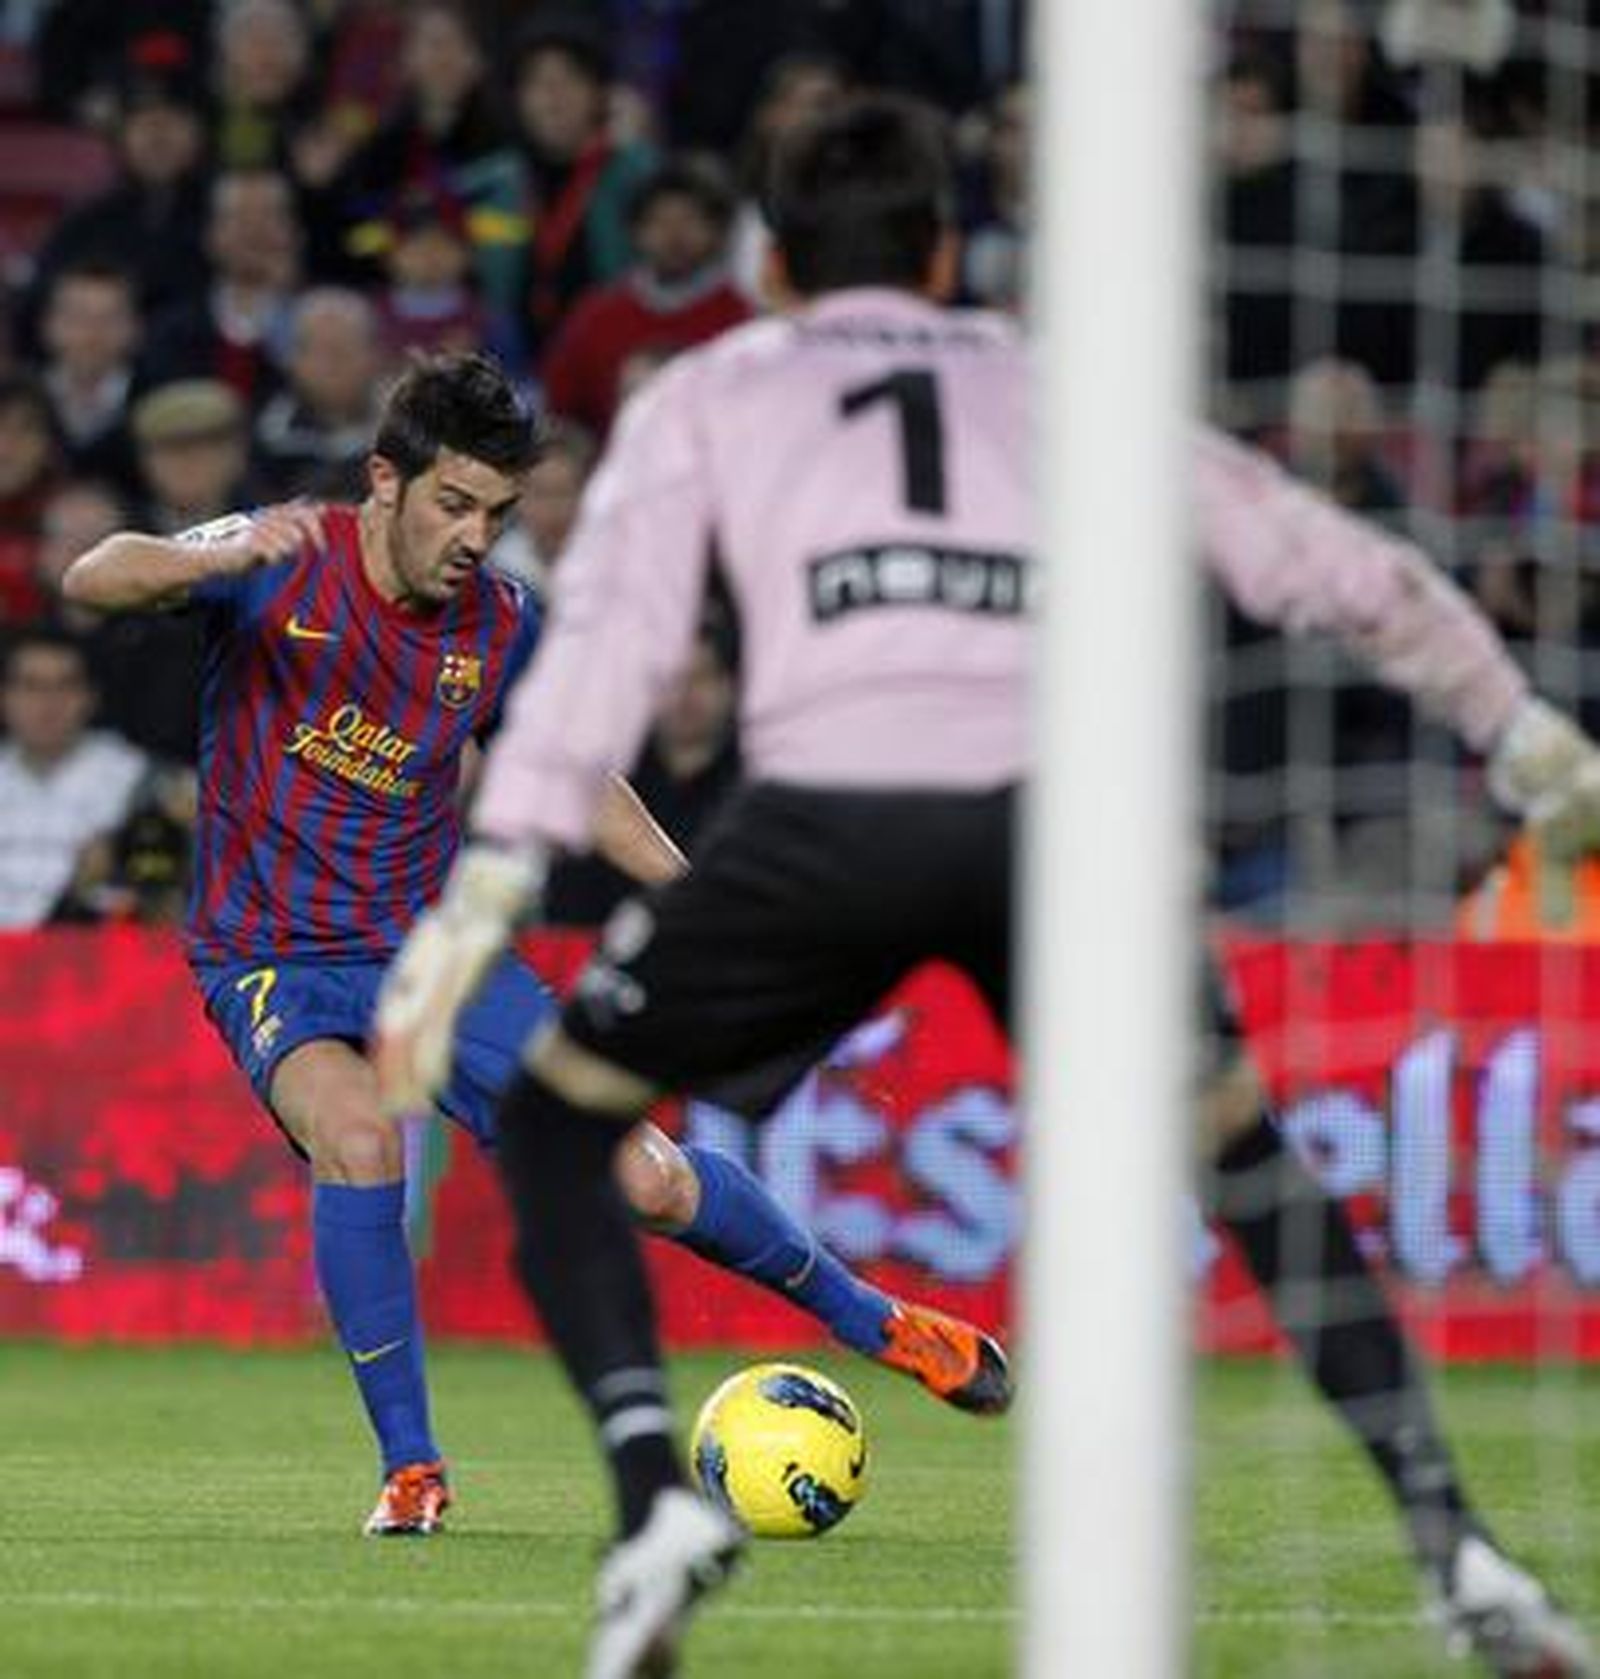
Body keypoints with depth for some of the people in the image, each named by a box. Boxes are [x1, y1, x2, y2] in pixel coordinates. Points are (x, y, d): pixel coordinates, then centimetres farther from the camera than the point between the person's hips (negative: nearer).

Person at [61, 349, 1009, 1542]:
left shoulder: (500, 626, -2)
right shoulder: (287, 567, -14)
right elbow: (93, 580, -30)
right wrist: (231, 557, -49)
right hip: (273, 960, -3)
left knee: (645, 1181, -4)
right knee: (358, 1138, -35)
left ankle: (870, 1319, 23)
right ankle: (409, 1467, -19)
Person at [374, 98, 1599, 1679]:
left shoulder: (706, 393, 24)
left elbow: (612, 628, 7)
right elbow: (1335, 568, 29)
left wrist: (483, 895, 0)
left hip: (827, 821, -2)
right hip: (1055, 814, 2)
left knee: (552, 1122, 18)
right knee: (1251, 1158, 24)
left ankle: (655, 1498, -2)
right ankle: (1454, 1550, 13)